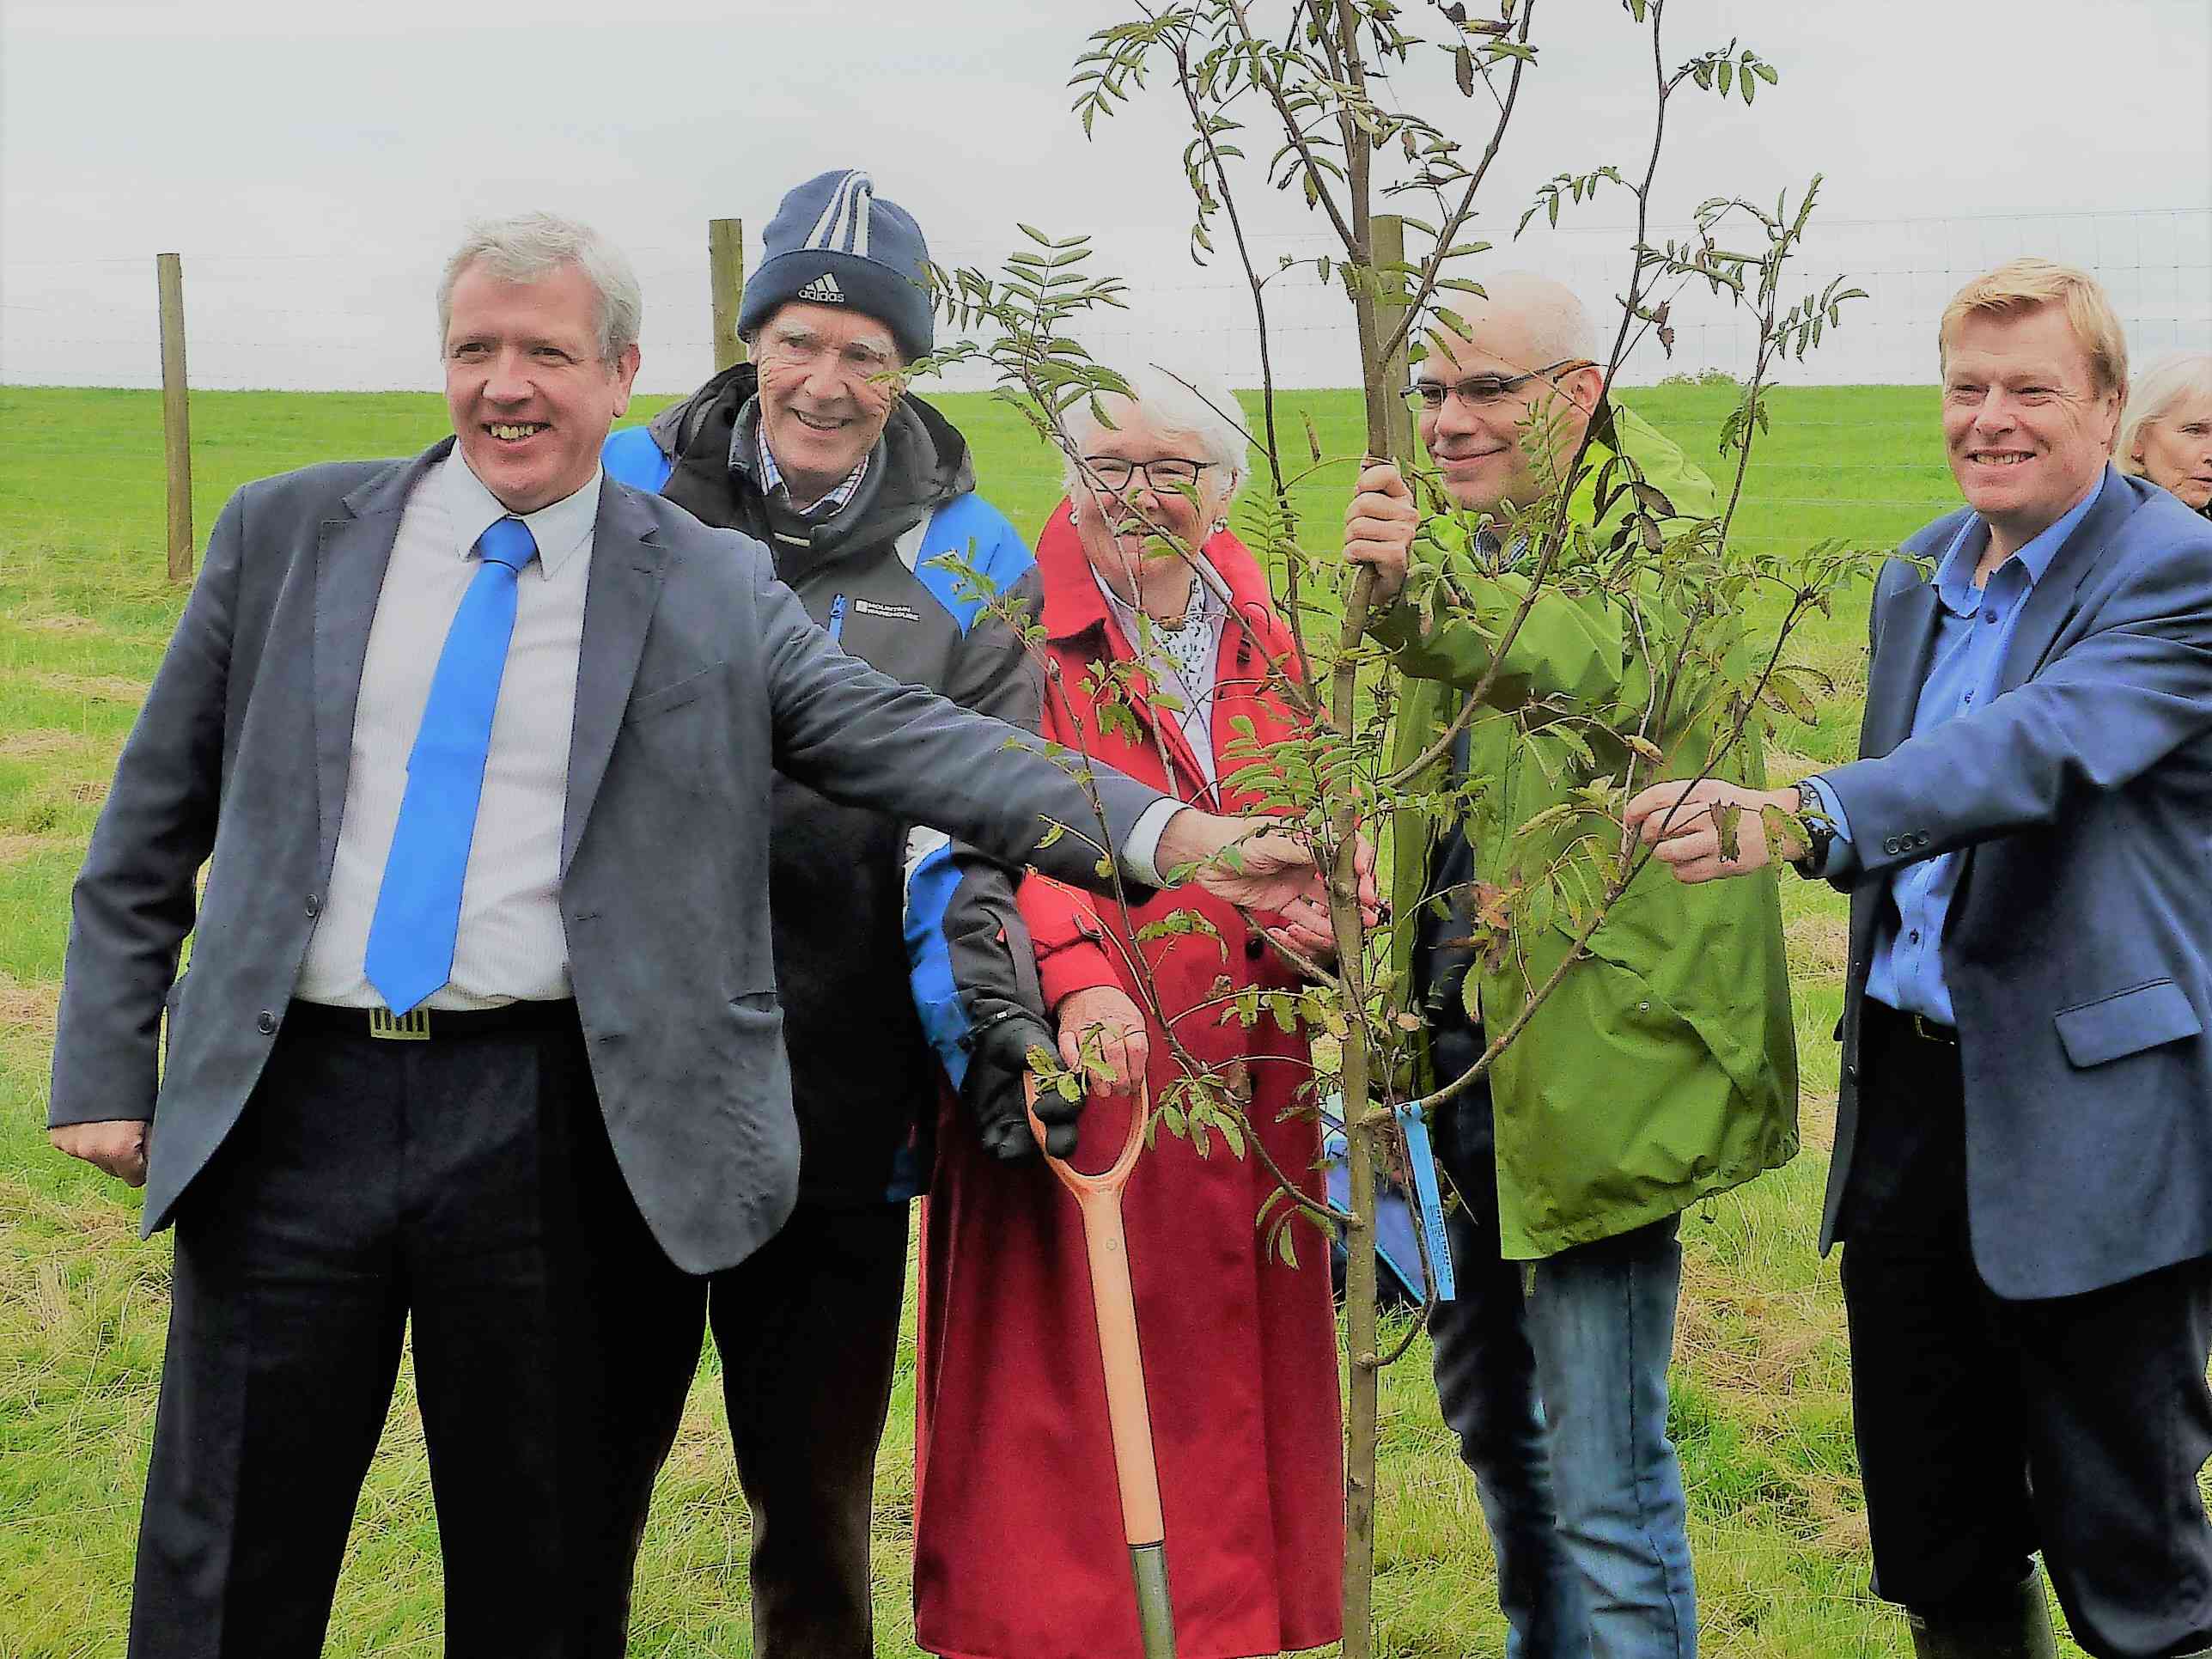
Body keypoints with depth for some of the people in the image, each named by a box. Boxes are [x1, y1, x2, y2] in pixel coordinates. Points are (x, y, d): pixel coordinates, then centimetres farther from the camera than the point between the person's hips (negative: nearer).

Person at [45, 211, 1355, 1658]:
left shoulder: (714, 590, 3)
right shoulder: (286, 534, 7)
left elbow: (920, 744, -6)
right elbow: (153, 824, 12)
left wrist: (1175, 836, -18)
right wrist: (108, 1064, 6)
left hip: (548, 1130, -1)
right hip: (287, 1103, 1)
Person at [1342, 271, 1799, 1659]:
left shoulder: (1658, 529, -11)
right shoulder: (1475, 552, 14)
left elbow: (1618, 669, -35)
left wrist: (1425, 597, -52)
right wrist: (1376, 893, 6)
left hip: (1600, 1053, -8)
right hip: (1464, 1041, 9)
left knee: (1605, 1477, -6)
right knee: (1490, 1412, 22)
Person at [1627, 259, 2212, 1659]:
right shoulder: (1918, 574, 13)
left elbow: (2040, 747, -29)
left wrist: (1798, 818, -42)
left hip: (2086, 1110, -7)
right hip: (1910, 1090, 7)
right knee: (1934, 1535, 17)